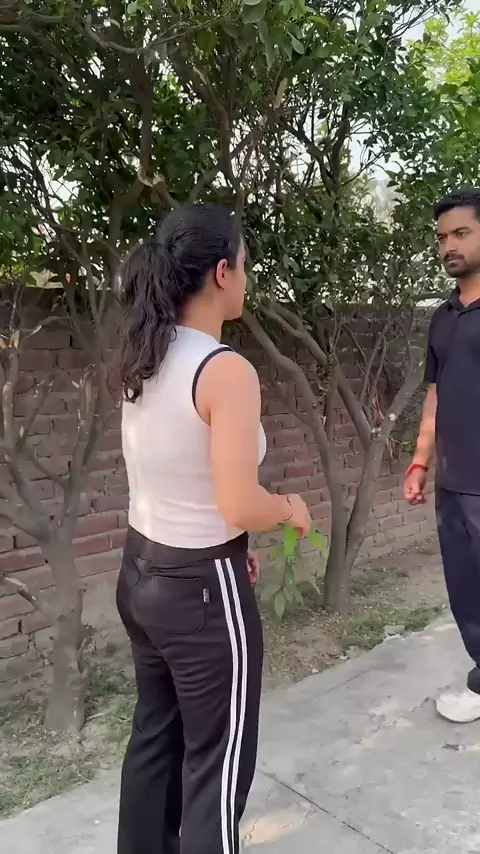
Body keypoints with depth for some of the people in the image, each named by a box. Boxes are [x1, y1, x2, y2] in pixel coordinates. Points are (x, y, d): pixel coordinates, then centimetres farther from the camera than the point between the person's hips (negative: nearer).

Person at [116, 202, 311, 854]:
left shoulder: (144, 361, 3)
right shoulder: (227, 371, -22)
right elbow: (240, 506, -25)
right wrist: (291, 508, -4)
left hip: (141, 572, 8)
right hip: (203, 588, -8)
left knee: (156, 734, 25)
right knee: (218, 759, 14)